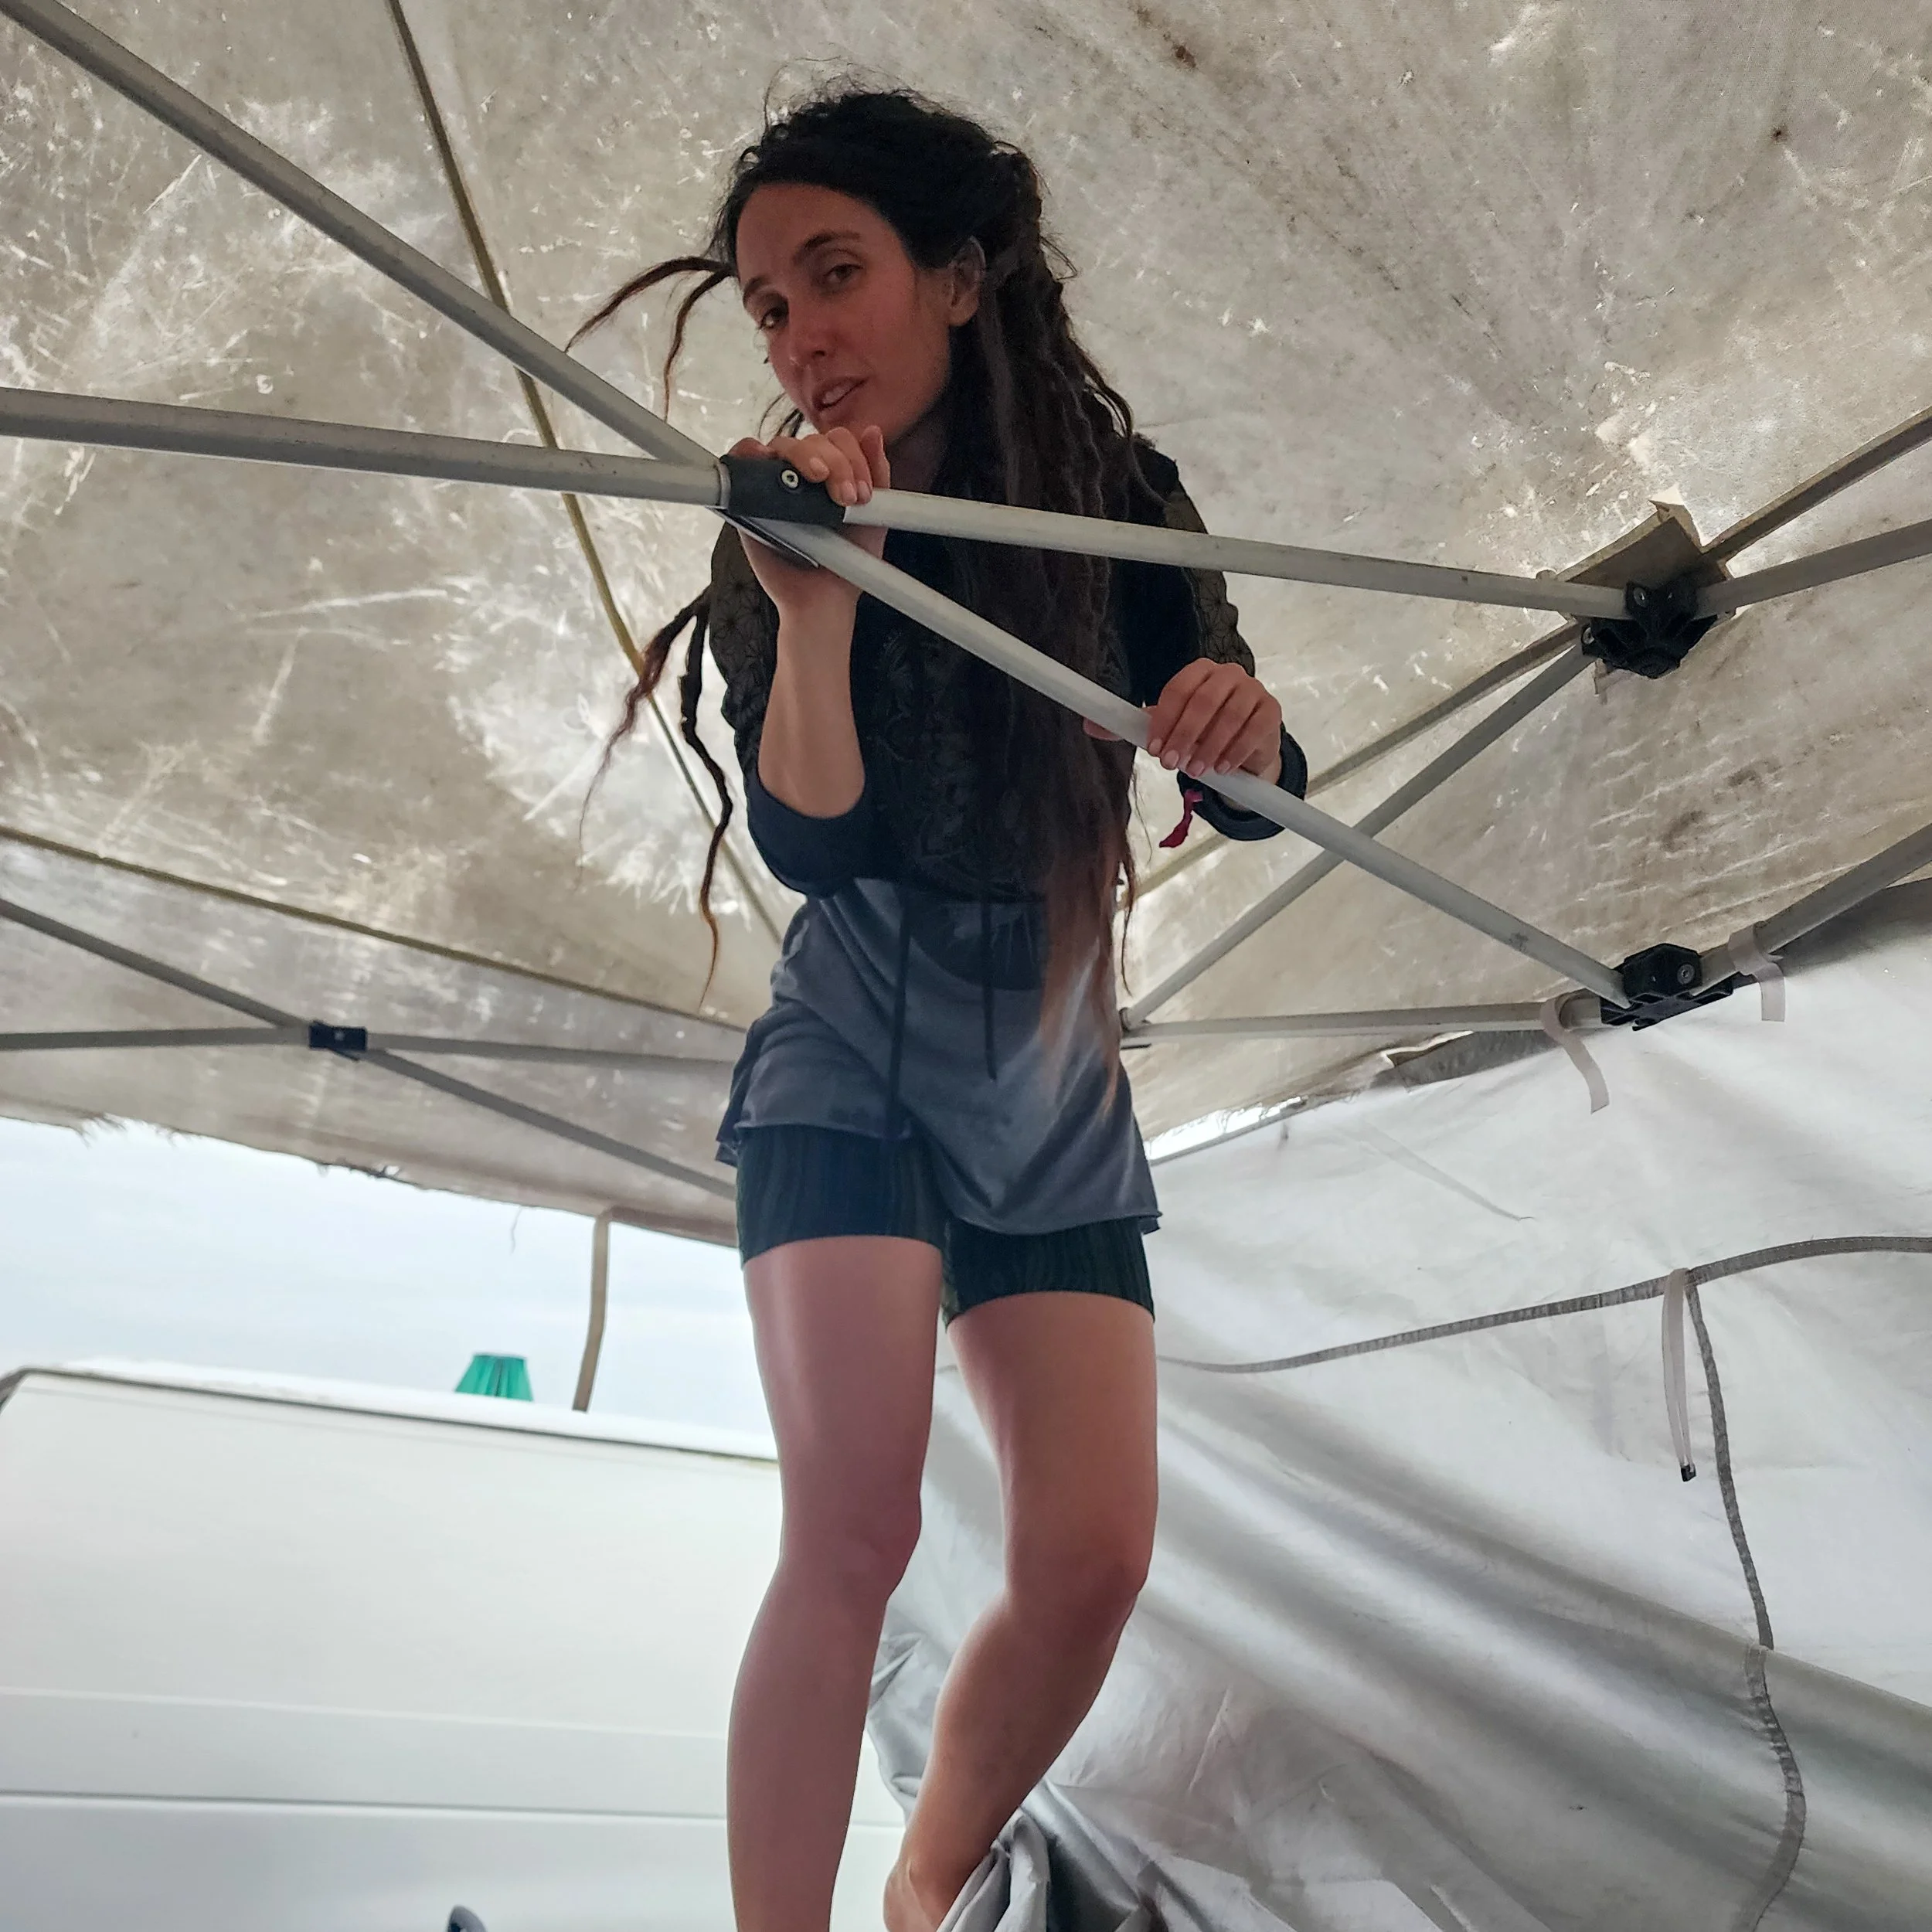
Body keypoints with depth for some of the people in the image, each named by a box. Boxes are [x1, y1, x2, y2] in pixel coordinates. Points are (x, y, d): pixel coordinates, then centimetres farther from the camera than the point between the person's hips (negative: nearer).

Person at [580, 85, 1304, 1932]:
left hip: (1057, 1087, 3)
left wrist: (1240, 735, -28)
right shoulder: (780, 544, -7)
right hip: (853, 1059, -2)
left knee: (1092, 1556, -4)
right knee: (853, 1525, -20)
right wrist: (814, 608, -33)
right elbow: (810, 845, -19)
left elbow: (1255, 799, -5)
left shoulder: (1115, 498, -2)